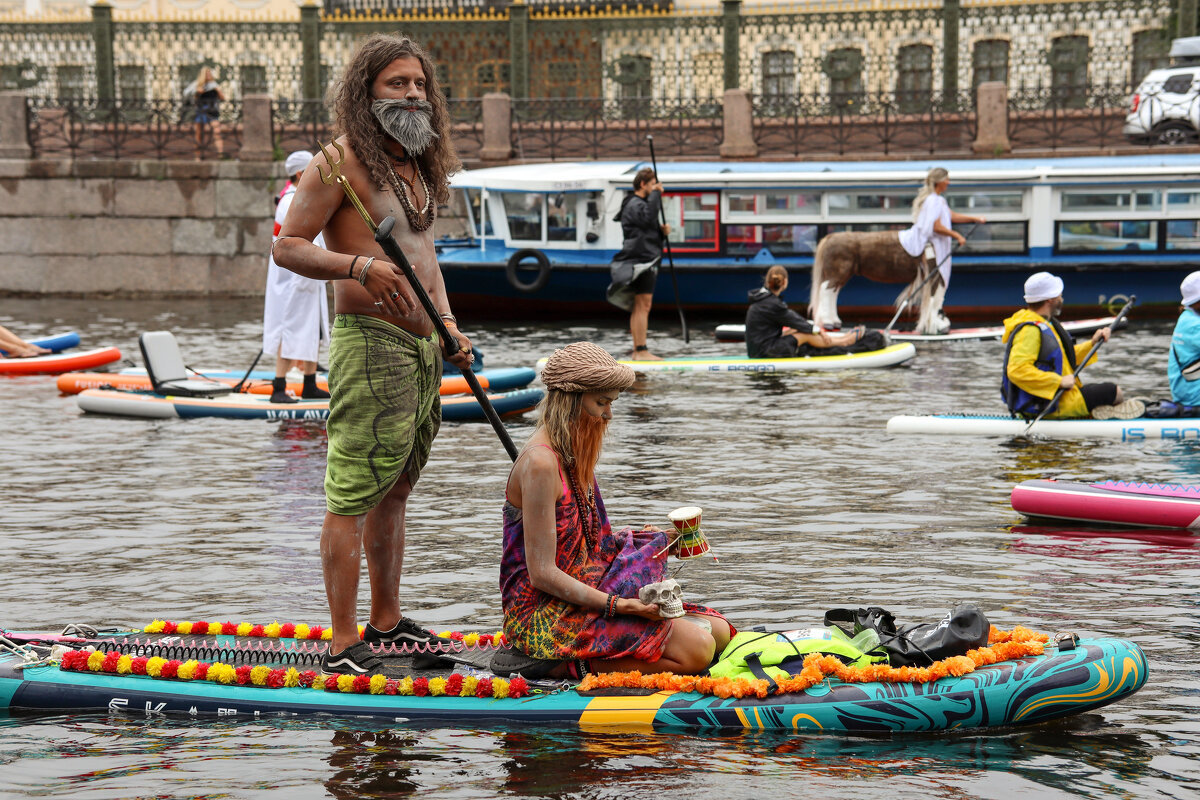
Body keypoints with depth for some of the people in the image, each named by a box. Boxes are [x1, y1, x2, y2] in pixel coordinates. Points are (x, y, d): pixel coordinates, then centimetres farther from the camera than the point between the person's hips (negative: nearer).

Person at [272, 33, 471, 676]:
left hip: (423, 350, 9)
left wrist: (448, 324, 13)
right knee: (351, 498, -9)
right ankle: (343, 645, -9)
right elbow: (287, 246, -13)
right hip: (370, 341, -9)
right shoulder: (341, 160, -10)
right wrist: (359, 266, -28)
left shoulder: (417, 166, 15)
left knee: (394, 492, 17)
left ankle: (386, 621, 27)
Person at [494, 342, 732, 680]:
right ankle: (563, 665, -14)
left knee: (716, 630, 1)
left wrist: (631, 538, 4)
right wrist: (618, 605, -27)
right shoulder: (540, 462, -18)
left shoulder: (573, 455, 13)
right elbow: (542, 573, -21)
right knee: (696, 649, -21)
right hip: (545, 612, -10)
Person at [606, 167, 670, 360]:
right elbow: (648, 218, -30)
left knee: (638, 308, 12)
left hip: (646, 261, 11)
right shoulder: (635, 205, -9)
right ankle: (642, 351, -18)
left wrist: (662, 232, 5)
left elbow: (649, 234, 26)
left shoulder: (640, 204, 24)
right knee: (643, 305, -14)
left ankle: (638, 351, 15)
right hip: (641, 260, -11)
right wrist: (656, 194, -21)